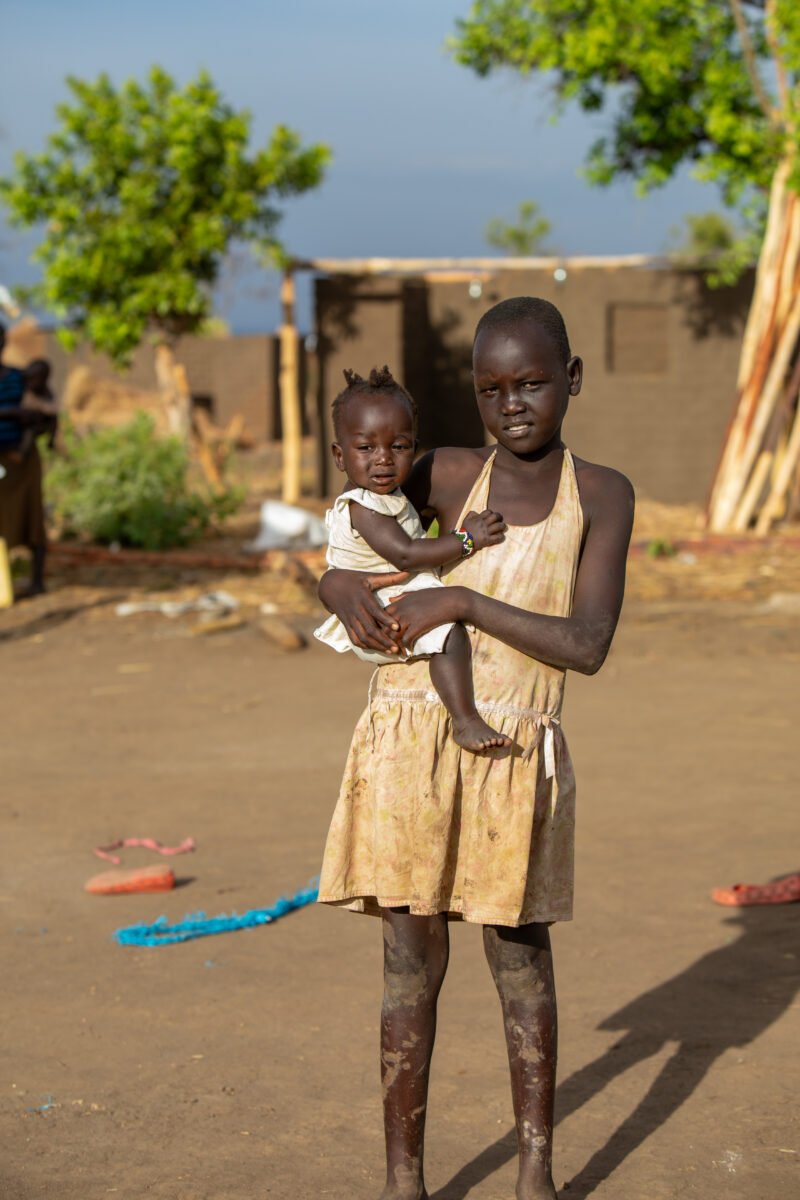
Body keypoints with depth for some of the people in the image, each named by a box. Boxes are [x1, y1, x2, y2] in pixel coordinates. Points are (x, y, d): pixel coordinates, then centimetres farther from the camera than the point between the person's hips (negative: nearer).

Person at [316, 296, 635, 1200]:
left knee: (520, 959, 9)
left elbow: (587, 646, -10)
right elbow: (337, 560, 12)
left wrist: (463, 603, -17)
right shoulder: (446, 477, 5)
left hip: (513, 755, -1)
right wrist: (344, 590, -12)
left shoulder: (601, 496, 1)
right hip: (408, 743, 1)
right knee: (411, 963, 5)